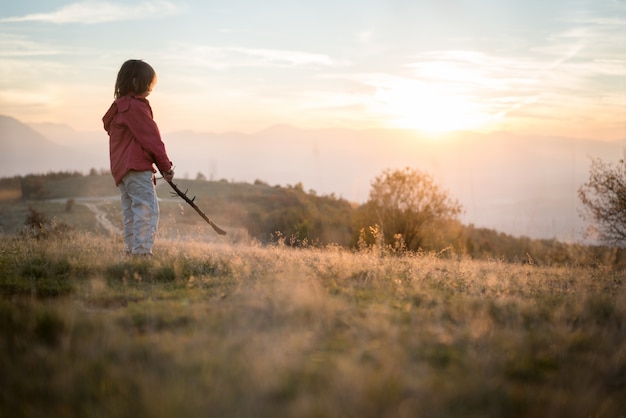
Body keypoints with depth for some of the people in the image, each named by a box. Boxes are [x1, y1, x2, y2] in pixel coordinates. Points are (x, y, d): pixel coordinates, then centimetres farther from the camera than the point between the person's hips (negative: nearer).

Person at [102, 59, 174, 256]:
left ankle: (132, 251, 11)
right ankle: (142, 252, -22)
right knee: (148, 210, -15)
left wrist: (161, 165, 16)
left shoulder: (119, 108, 22)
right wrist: (166, 166, -4)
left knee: (131, 214, 11)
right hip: (137, 168, -10)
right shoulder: (135, 107, -9)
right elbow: (151, 139, -11)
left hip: (121, 170, 10)